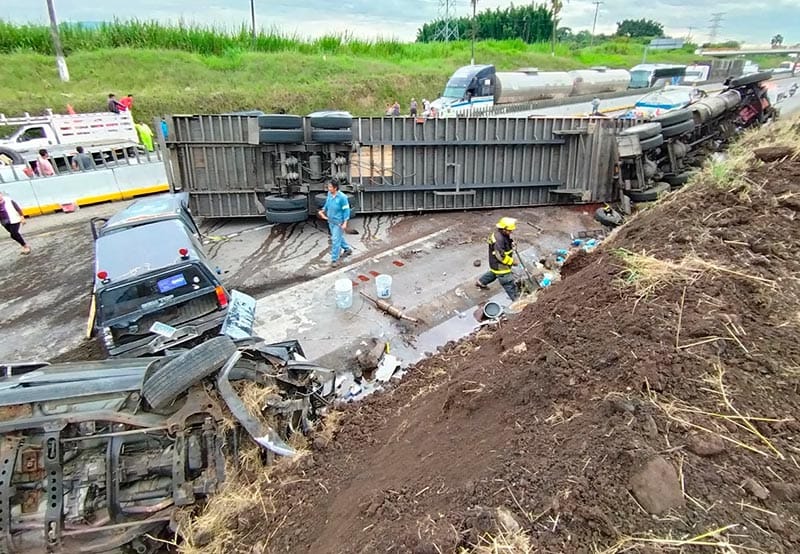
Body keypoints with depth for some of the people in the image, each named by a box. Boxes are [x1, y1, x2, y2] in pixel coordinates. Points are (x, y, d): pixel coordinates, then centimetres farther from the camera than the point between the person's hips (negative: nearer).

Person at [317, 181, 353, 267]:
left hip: (338, 222, -7)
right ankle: (348, 249, 45)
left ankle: (334, 259, 4)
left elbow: (346, 210, -18)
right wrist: (322, 211, 3)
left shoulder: (342, 197, -22)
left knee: (336, 240, -5)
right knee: (339, 237, 22)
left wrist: (345, 223, -21)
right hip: (330, 221, 7)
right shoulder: (329, 194, -2)